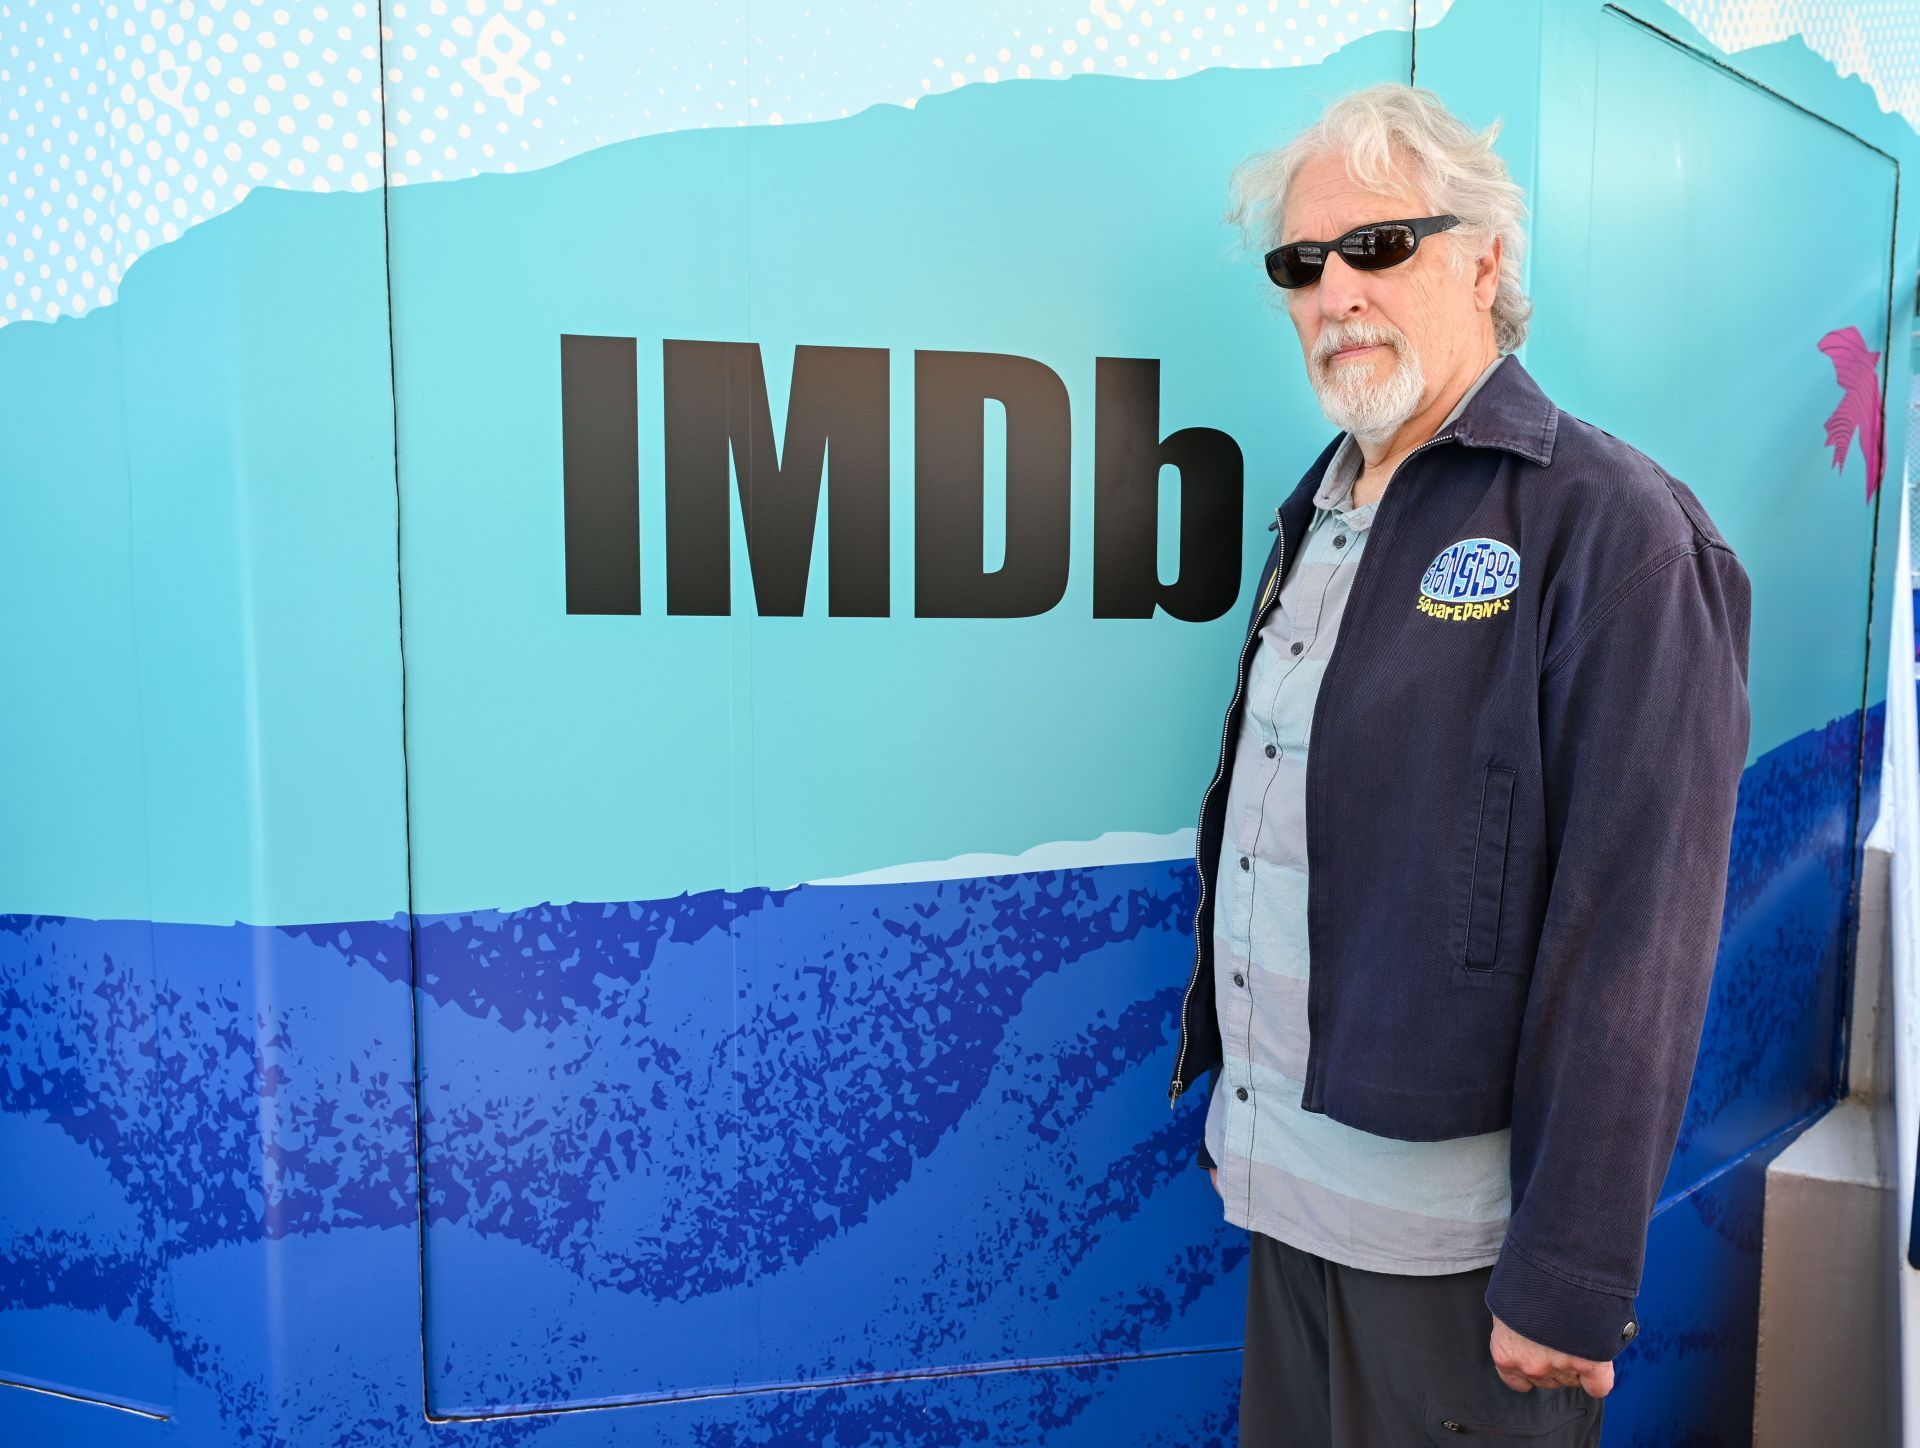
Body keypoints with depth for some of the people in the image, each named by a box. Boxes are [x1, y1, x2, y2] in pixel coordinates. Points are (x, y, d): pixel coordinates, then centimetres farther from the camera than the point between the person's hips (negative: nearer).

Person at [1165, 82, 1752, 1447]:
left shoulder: (1610, 526, -14)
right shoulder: (1320, 509, 9)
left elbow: (1634, 932, -18)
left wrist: (1573, 1279, -17)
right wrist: (1234, 1101, 12)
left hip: (1453, 1233, -7)